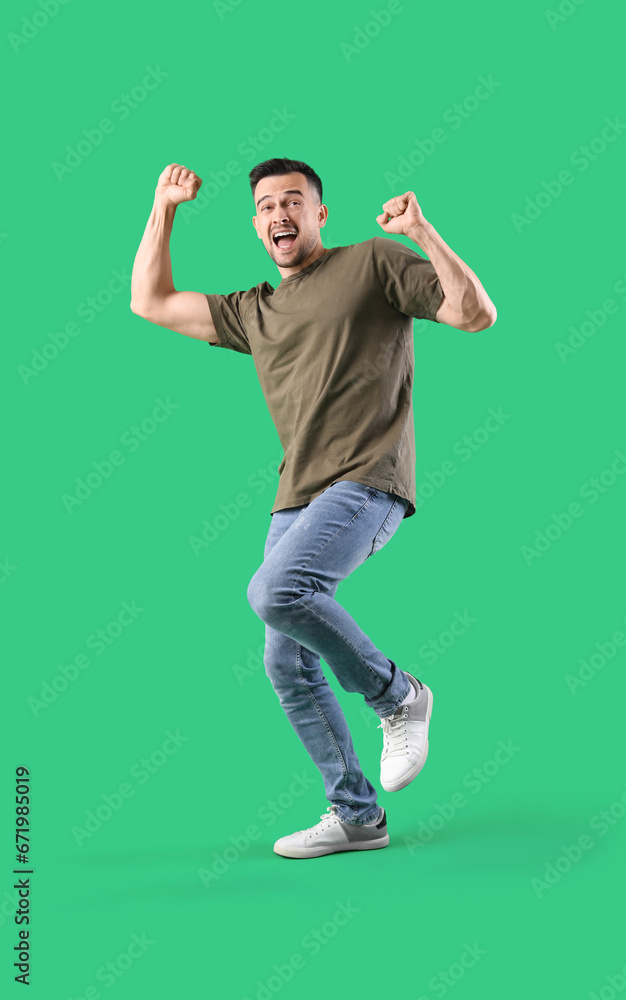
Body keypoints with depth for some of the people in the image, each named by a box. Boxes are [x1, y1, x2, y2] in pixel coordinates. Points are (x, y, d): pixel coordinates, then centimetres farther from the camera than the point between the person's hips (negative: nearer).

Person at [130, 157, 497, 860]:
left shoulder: (374, 262, 6)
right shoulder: (254, 312, 22)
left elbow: (477, 314, -2)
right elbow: (149, 303, 26)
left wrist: (423, 232, -13)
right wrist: (163, 210, 24)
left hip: (367, 481, -7)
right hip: (296, 499, 7)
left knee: (275, 591, -30)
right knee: (287, 663, 3)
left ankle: (398, 697, -7)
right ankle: (355, 814, 15)